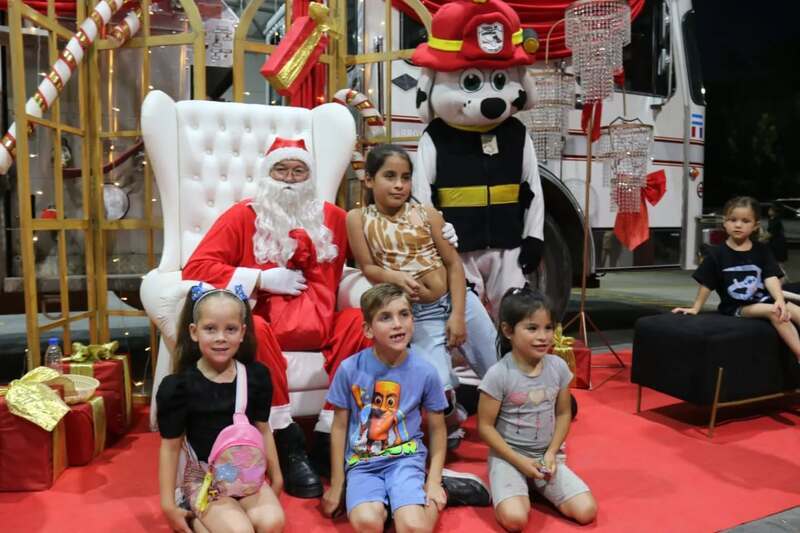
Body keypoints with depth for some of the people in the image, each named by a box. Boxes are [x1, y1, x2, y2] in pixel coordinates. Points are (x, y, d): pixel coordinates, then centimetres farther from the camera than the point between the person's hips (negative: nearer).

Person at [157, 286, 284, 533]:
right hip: (203, 477, -3)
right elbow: (171, 446, -6)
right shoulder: (179, 386, -13)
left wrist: (276, 477, 12)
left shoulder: (256, 376, -5)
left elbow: (263, 430, 5)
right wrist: (168, 504, -4)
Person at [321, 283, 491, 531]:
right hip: (362, 461, 0)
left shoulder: (425, 372, -8)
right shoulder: (349, 369, -10)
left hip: (405, 456, 0)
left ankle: (440, 488, 7)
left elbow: (437, 428, 5)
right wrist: (337, 484, 5)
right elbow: (340, 427, 1)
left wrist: (433, 481, -3)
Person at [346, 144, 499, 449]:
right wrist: (396, 277, -24)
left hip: (459, 301, 2)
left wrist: (458, 313, -10)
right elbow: (368, 267, -2)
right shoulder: (358, 219, -2)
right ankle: (452, 425, 20)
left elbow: (453, 263, -1)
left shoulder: (427, 214, 0)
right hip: (418, 316, -2)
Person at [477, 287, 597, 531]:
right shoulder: (498, 374, -18)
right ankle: (522, 488, 7)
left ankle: (536, 487, 12)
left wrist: (551, 453, -7)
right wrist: (519, 461, -15)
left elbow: (563, 414, 6)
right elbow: (485, 426, -12)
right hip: (508, 455, -4)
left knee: (586, 511, -11)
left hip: (547, 455, 4)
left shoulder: (558, 367, -5)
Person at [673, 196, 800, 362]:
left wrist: (780, 300, -20)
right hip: (736, 306, -4)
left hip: (763, 299, 4)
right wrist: (695, 308, 4)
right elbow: (706, 284, 2)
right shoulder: (716, 254, -3)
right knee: (773, 311, -27)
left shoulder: (762, 250, 5)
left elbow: (771, 278, -5)